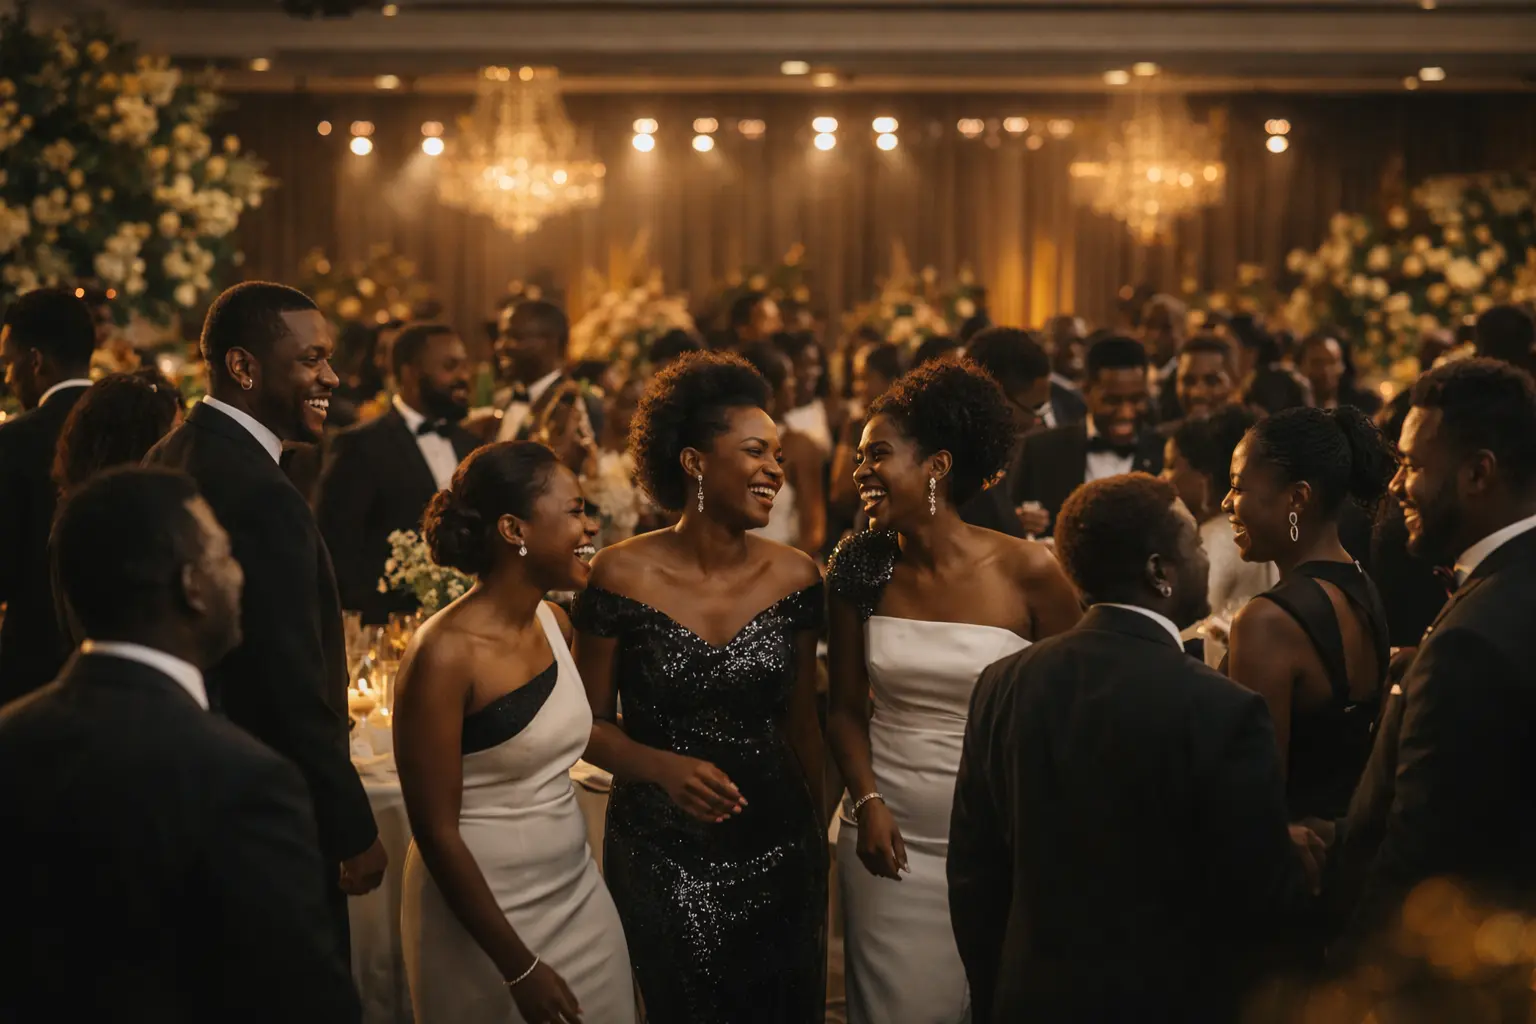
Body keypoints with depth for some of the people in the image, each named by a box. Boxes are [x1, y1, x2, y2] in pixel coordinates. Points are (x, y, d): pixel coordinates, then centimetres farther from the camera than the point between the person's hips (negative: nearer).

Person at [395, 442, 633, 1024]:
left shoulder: (555, 623, 2)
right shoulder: (445, 654, -19)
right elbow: (435, 830, -17)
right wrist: (519, 967, -16)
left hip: (578, 897, 7)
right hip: (481, 912, -7)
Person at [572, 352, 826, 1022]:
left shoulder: (794, 577, -2)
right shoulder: (621, 577, -10)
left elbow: (800, 722, 8)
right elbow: (591, 723, -3)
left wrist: (819, 846, 13)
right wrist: (664, 767, -21)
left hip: (780, 848, 3)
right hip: (662, 857, -2)